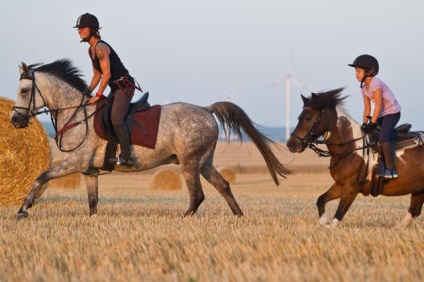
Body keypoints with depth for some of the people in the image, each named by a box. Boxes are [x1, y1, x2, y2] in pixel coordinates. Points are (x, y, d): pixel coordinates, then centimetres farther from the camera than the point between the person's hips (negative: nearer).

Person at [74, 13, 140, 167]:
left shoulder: (101, 48, -19)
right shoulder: (91, 50, 12)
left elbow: (107, 74, -22)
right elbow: (97, 75, 19)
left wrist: (98, 95, -16)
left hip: (124, 86, -11)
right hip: (115, 88, 11)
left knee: (116, 118, -25)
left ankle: (126, 156, -27)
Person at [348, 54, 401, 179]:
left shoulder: (375, 83, -19)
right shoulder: (364, 88, 8)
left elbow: (379, 105, -22)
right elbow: (367, 108, 11)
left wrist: (372, 123, -22)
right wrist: (364, 124, 0)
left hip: (392, 112, -10)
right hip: (382, 115, 10)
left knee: (383, 136, -24)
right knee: (366, 133, 9)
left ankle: (391, 169, -24)